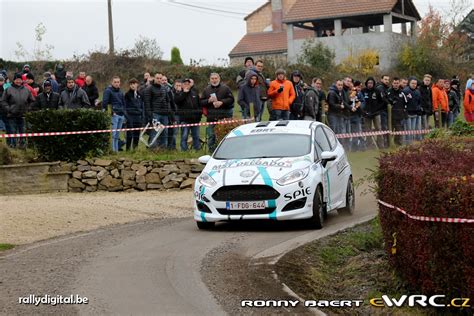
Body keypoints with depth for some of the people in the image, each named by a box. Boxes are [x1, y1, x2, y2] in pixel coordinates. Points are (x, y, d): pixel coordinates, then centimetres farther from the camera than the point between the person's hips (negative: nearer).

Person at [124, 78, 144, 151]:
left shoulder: (140, 94, 13)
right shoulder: (127, 94, 0)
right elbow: (125, 106, -2)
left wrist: (142, 117, 11)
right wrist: (126, 116, -12)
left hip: (138, 116, 4)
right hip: (130, 115, -4)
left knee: (137, 135, 6)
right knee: (129, 134, -5)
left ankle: (135, 149, 13)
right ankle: (128, 149, -1)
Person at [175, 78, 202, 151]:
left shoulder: (194, 92, 16)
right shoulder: (179, 93, 4)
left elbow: (199, 103, 20)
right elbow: (177, 101, -17)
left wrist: (200, 113, 9)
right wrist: (184, 92, -13)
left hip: (195, 118, 4)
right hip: (185, 118, -4)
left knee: (196, 136, 7)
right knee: (184, 136, -4)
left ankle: (197, 149, 12)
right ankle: (184, 150, 0)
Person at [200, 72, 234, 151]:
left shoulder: (225, 88, 6)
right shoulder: (206, 90, 14)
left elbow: (231, 99, -1)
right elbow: (201, 102, 10)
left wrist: (222, 102, -14)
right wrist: (209, 101, -9)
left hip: (224, 116, -2)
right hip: (211, 117, 2)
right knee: (211, 135, 3)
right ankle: (212, 151, 10)